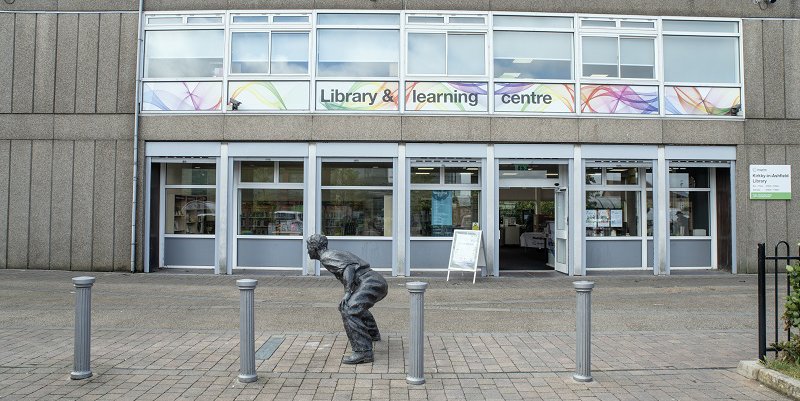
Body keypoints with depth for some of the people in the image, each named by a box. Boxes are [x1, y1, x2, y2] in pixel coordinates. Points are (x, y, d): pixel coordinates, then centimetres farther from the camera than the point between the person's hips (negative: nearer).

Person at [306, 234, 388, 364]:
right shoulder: (337, 254, 29)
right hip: (380, 281, 10)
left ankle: (363, 352, -28)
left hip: (371, 283, -10)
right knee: (356, 304, 35)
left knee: (348, 311, -21)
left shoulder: (326, 257, 0)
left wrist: (347, 293, -23)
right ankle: (372, 334, 50)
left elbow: (348, 267, -17)